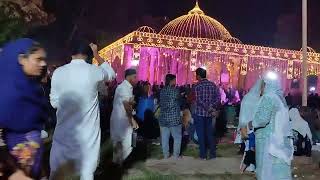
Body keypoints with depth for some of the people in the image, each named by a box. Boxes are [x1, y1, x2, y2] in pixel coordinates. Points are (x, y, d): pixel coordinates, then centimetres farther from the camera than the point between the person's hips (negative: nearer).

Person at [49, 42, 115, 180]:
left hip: (64, 130, 3)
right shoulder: (94, 71, -8)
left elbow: (54, 102, 6)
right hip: (87, 131, -2)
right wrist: (96, 54, 21)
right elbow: (111, 74, 15)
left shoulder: (58, 72, -2)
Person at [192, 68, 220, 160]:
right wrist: (212, 107, -8)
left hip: (200, 113, -4)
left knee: (201, 135, 5)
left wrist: (208, 109, -16)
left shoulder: (197, 86, -9)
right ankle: (213, 153, 17)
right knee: (210, 134, 14)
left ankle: (203, 154, 11)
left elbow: (199, 100, -19)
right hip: (210, 114, 4)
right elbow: (218, 98, -3)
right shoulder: (213, 85, 4)